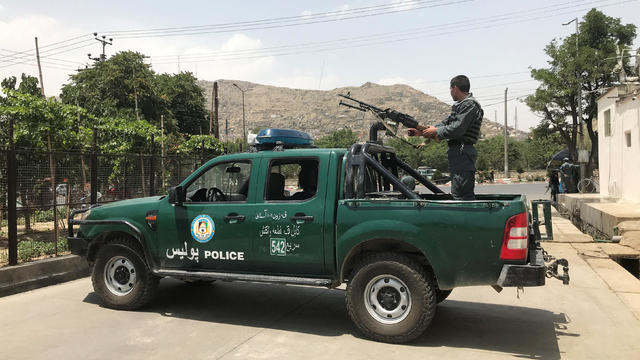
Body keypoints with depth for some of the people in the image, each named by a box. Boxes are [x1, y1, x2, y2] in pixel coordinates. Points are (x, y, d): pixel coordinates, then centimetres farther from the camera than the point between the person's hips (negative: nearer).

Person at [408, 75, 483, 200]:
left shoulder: (470, 105, -11)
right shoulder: (461, 105, 22)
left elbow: (457, 129, -20)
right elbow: (446, 123, 23)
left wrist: (436, 131, -5)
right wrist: (421, 132, 18)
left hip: (462, 153, -10)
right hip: (457, 152, 11)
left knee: (461, 193, -12)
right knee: (460, 192, 12)